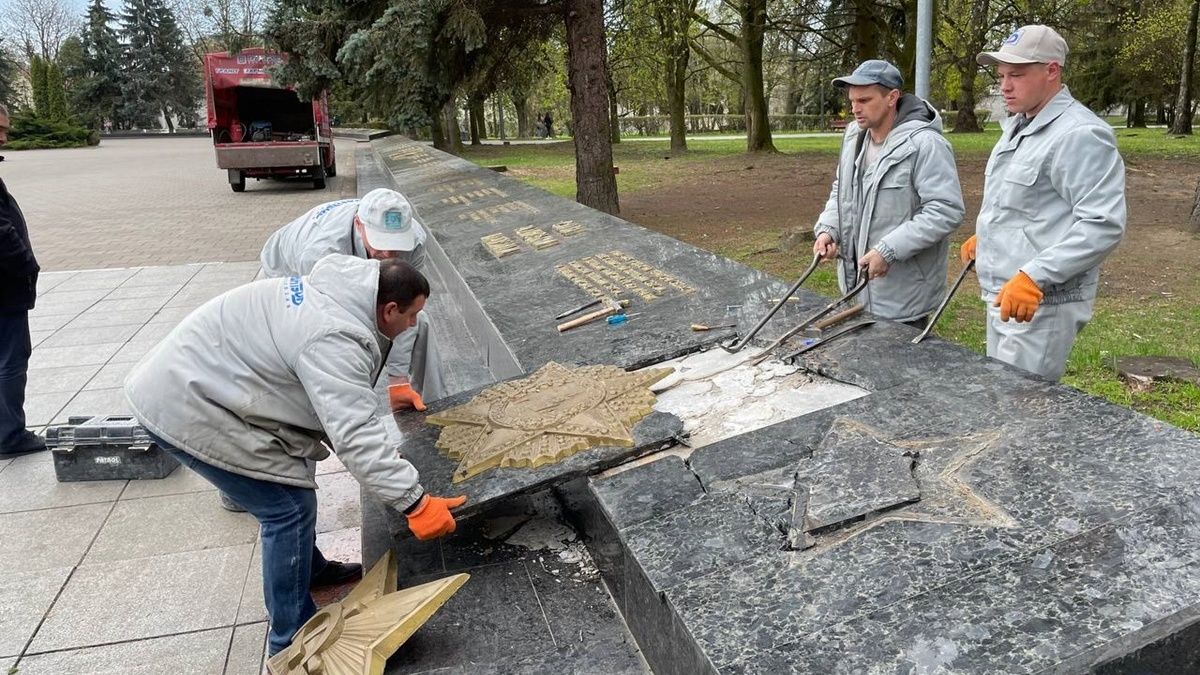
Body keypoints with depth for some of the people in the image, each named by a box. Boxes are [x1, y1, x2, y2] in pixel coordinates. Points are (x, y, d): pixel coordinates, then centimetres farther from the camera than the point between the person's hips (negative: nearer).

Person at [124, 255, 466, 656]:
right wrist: (415, 502, -29)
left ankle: (310, 570, 41)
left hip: (182, 380, 10)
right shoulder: (334, 340, -26)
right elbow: (356, 435, -31)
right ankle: (293, 641, 7)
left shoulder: (329, 294, 4)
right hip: (182, 408, -10)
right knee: (290, 505, -5)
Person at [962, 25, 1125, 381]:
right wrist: (985, 236, 22)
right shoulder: (1017, 126, 14)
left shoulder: (1079, 135, -18)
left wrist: (1034, 277, -31)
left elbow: (1103, 225, -25)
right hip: (1003, 296, 10)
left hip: (1042, 304, -10)